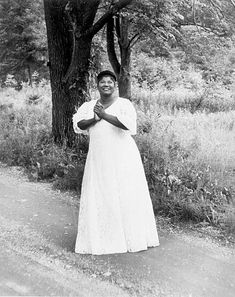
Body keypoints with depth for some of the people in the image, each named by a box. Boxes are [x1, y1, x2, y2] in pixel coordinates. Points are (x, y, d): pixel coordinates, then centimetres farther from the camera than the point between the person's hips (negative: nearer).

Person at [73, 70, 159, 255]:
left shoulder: (124, 104, -2)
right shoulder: (89, 106, 11)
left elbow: (128, 123, -20)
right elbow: (78, 125, 0)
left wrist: (105, 115, -22)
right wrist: (95, 119, -16)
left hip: (123, 158, -3)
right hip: (99, 158, 4)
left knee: (128, 196, 2)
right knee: (98, 196, 6)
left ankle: (134, 237, 19)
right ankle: (100, 237, 23)